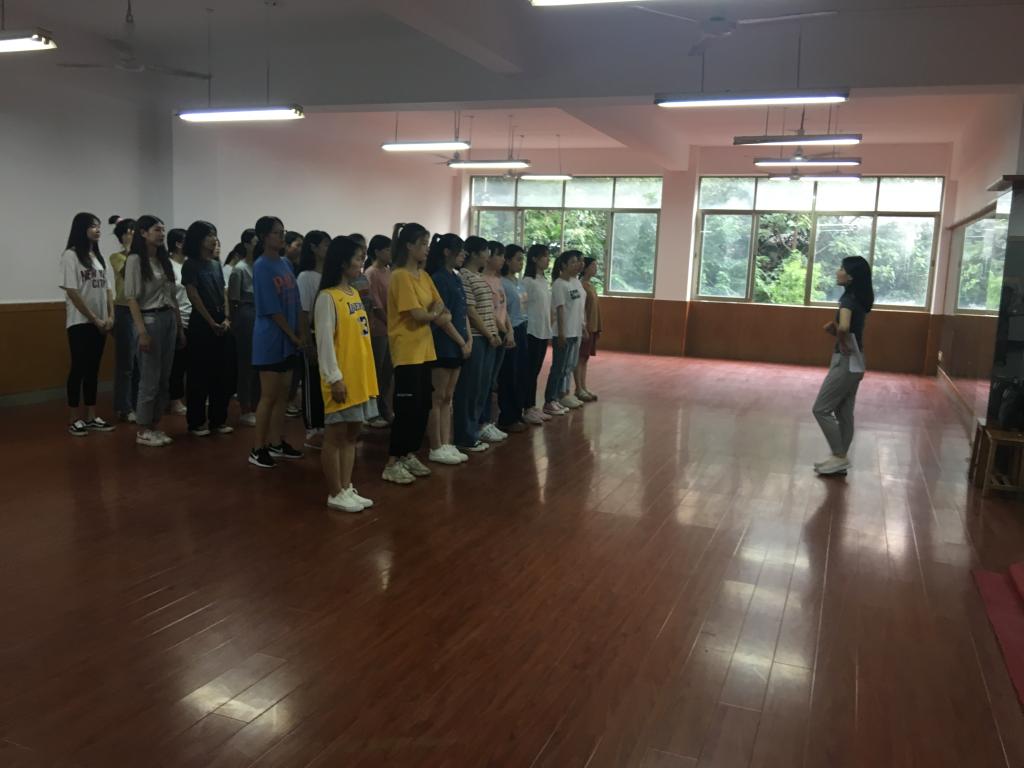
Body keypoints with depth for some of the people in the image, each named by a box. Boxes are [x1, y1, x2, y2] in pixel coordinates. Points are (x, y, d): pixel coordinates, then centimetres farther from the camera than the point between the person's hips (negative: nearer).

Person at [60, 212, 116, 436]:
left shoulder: (98, 256, 13)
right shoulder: (70, 255, -7)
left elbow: (108, 289, 12)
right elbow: (72, 292, -12)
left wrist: (110, 316, -1)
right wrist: (94, 319, -12)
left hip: (101, 323, 6)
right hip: (80, 322, -6)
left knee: (93, 369, 9)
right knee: (78, 369, -3)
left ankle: (91, 417, 14)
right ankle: (74, 419, 3)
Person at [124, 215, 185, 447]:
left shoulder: (164, 259, 13)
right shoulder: (135, 260, -7)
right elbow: (132, 298, -12)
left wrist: (180, 326, 13)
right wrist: (142, 331, -18)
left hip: (169, 320, 7)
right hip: (150, 320, -7)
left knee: (164, 378, 9)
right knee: (150, 379, -3)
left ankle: (155, 426, 19)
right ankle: (143, 430, 7)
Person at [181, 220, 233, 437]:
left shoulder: (217, 264, 13)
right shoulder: (191, 265, -6)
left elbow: (223, 293, 12)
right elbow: (193, 296, -12)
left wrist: (226, 319, -1)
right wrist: (212, 323, -12)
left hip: (221, 325, 7)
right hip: (201, 324, -6)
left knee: (220, 373, 8)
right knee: (199, 374, -1)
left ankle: (218, 420, 16)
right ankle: (196, 422, 6)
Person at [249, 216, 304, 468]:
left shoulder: (286, 263, 11)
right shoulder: (261, 267, -11)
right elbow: (272, 308, -15)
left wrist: (298, 334, 4)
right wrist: (293, 335, -12)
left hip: (287, 339, 7)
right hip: (271, 339, -7)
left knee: (282, 395, 12)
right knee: (269, 396, -3)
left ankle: (278, 444, 22)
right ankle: (258, 449, 6)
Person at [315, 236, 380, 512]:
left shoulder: (354, 293, 13)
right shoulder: (327, 297, -13)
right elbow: (324, 341, -16)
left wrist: (366, 374, 17)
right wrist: (335, 378, -18)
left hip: (361, 376, 8)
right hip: (343, 379, -8)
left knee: (351, 435, 13)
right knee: (336, 436, 2)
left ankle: (347, 488, 22)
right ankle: (335, 494, 11)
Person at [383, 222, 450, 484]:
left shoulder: (424, 275, 13)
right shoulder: (400, 276, -15)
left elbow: (439, 305, 10)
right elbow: (418, 314, -20)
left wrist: (434, 313, -12)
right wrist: (437, 316, -1)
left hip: (424, 349, 9)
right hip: (406, 351, -9)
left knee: (423, 405, 12)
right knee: (408, 407, -6)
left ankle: (409, 456, 24)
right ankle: (392, 463, 3)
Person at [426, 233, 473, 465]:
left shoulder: (456, 278, 14)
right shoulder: (438, 279, -13)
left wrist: (469, 339, 4)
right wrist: (462, 342, -12)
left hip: (456, 346, 9)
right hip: (443, 346, -9)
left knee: (447, 398, 12)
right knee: (437, 398, -1)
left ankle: (446, 445, 19)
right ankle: (436, 448, 5)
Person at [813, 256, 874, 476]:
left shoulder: (848, 299, -18)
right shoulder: (858, 299, 10)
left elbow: (843, 327, -37)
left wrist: (842, 342, -18)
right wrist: (834, 328, 0)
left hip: (845, 362, -9)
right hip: (854, 363, 9)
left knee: (821, 409, -1)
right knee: (844, 413, 13)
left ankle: (839, 457, 4)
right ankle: (840, 458, 20)